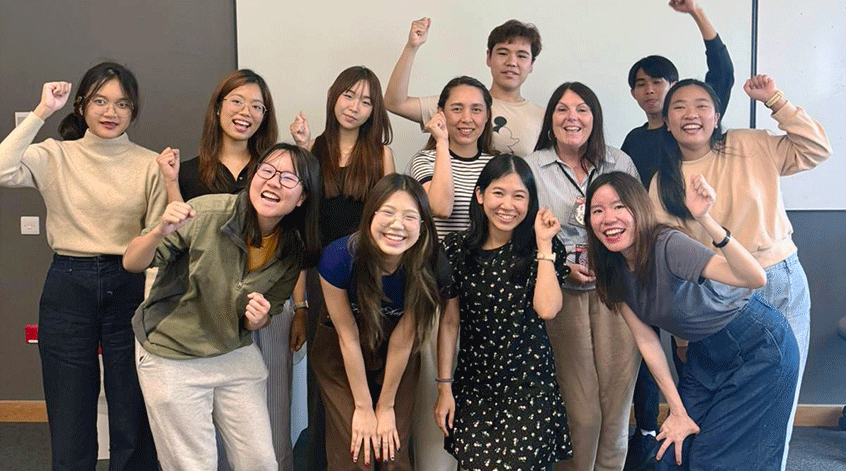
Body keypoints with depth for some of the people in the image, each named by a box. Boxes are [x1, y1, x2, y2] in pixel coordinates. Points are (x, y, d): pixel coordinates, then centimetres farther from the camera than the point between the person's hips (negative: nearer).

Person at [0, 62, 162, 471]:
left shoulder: (151, 165, 2)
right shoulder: (56, 157, 3)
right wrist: (41, 113, -11)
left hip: (129, 289, 0)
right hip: (68, 288, 1)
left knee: (133, 420, 8)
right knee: (69, 421, 10)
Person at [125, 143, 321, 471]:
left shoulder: (294, 251, -8)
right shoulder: (206, 213, -21)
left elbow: (268, 312, 6)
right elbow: (132, 263, -15)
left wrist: (258, 320, -18)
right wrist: (160, 233, -36)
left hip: (236, 355, 4)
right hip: (172, 356, -3)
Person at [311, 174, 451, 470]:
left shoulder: (432, 268, -26)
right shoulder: (339, 258, -29)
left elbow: (402, 341, -15)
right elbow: (348, 337, -18)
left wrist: (386, 407, -6)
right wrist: (363, 407, -10)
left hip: (398, 362, 1)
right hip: (339, 356, -1)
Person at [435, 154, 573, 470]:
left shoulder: (542, 249, -3)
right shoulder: (457, 248, 0)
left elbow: (546, 309, -19)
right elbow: (449, 322, 2)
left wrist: (544, 243, -14)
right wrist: (444, 387, 2)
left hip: (529, 385, -1)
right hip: (473, 384, 2)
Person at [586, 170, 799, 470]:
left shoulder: (668, 246, -30)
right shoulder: (613, 271, -9)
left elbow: (755, 278, -43)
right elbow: (646, 339, -6)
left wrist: (705, 220, -55)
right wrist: (678, 411, -8)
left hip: (760, 348, -6)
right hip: (706, 353, 6)